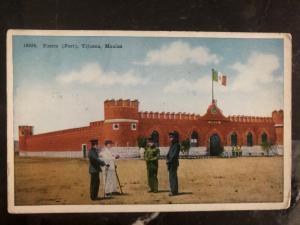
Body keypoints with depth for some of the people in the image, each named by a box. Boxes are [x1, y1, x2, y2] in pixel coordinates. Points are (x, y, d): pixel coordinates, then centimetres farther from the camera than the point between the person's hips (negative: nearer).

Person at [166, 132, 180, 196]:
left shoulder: (177, 145, -11)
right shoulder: (172, 145, 18)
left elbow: (174, 155, -18)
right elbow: (168, 153, 16)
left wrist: (169, 161, -16)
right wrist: (167, 159, -1)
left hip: (174, 162, -9)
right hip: (170, 163, 9)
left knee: (172, 176, -11)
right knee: (171, 177, 11)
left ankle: (174, 191, -10)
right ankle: (174, 190, 17)